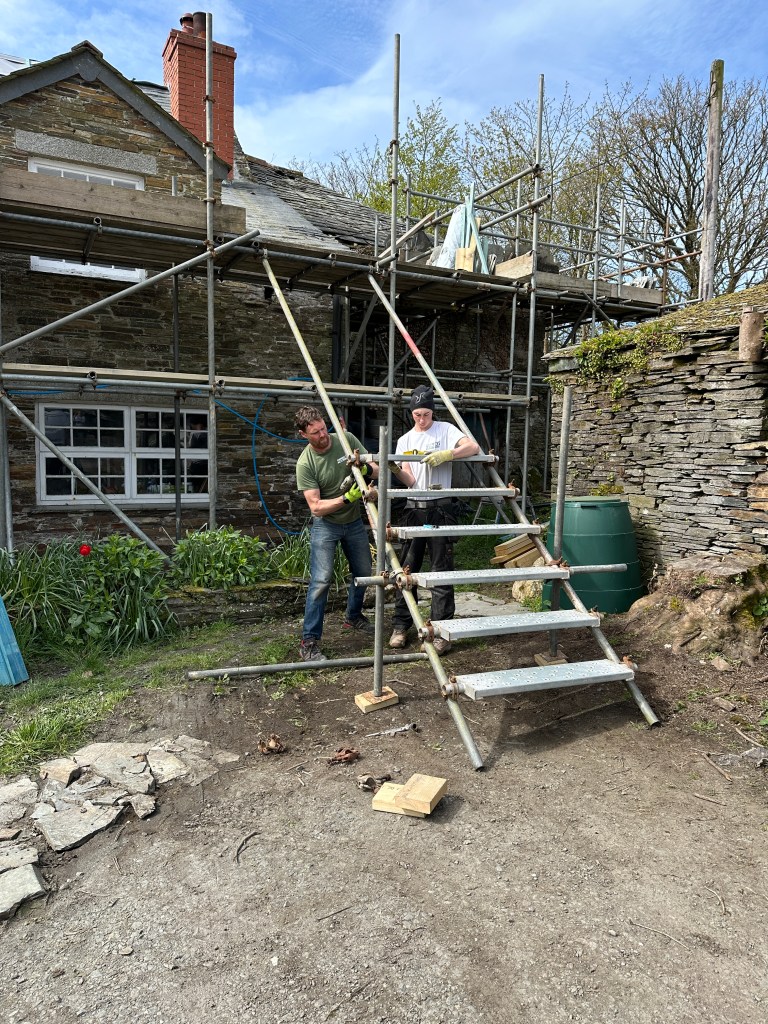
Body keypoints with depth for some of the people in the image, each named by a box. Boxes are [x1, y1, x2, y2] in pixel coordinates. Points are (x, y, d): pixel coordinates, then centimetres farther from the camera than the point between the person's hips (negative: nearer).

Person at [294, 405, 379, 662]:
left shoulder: (347, 440, -11)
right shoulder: (305, 463, -20)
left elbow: (377, 471, -6)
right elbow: (316, 506, -23)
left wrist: (366, 469, -29)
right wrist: (346, 498, -35)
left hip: (354, 521, 5)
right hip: (325, 525, -5)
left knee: (364, 573, 16)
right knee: (321, 580, -14)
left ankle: (353, 617, 41)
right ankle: (309, 642, -5)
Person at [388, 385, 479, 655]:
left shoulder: (445, 430, 3)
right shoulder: (405, 441, 11)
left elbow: (474, 447, -12)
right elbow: (410, 480, 1)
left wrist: (446, 454, -25)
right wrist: (395, 470, -20)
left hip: (440, 508, -3)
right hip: (414, 508, 3)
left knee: (441, 570, -1)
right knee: (407, 568, 6)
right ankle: (401, 626, 16)